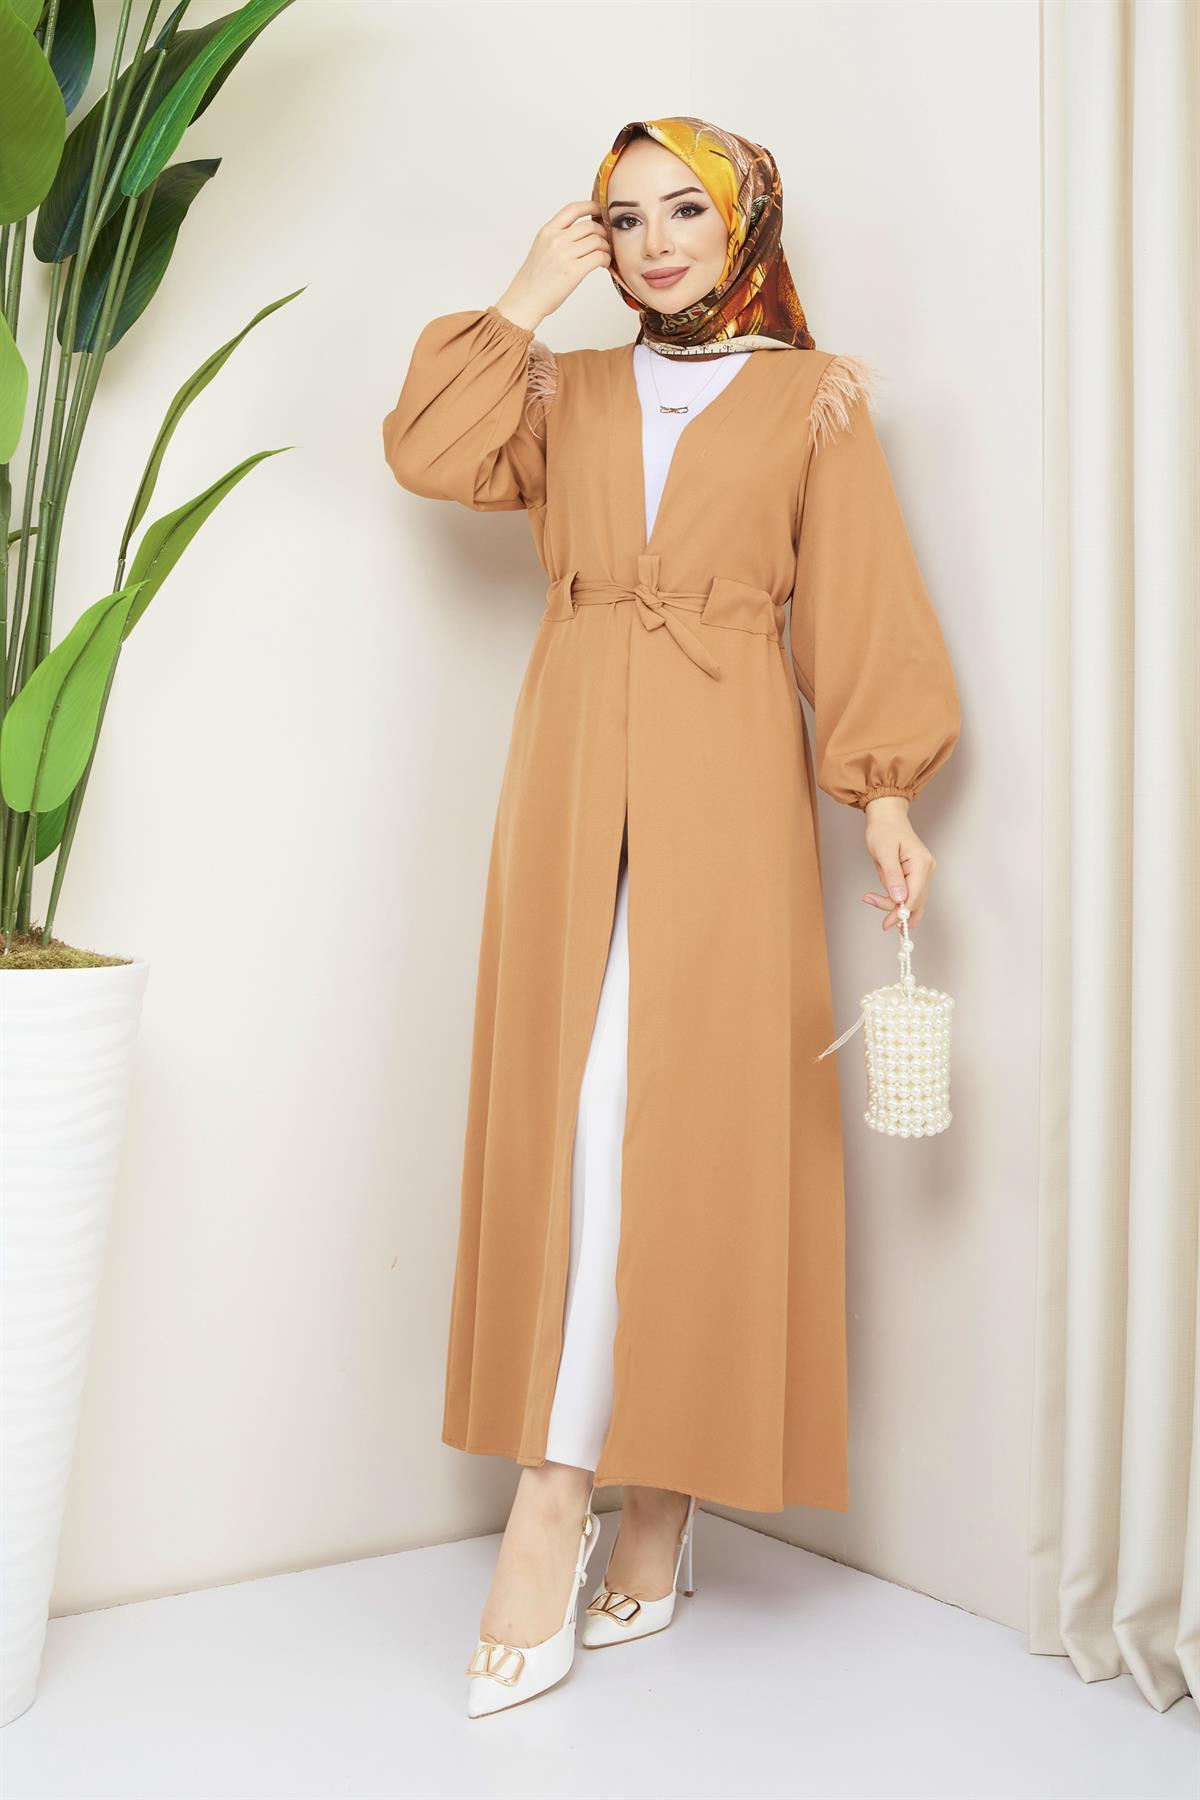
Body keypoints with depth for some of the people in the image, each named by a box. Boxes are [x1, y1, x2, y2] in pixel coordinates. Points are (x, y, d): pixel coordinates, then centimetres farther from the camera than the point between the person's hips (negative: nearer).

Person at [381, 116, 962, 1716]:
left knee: (686, 1110, -12)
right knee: (573, 1107, -1)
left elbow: (861, 606, 4)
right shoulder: (570, 391, 19)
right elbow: (428, 450, 4)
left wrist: (886, 800, -5)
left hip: (726, 774, -3)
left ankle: (557, 1496, -5)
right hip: (575, 768, 3)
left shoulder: (813, 397, 11)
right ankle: (642, 1499, 10)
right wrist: (528, 298, 6)